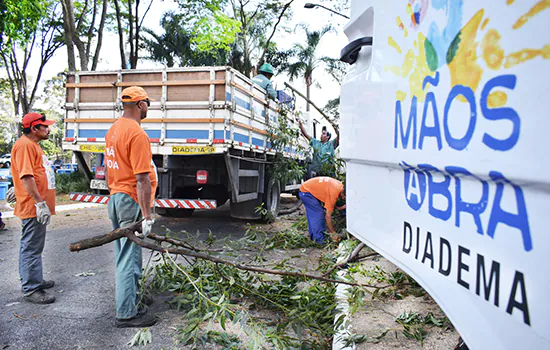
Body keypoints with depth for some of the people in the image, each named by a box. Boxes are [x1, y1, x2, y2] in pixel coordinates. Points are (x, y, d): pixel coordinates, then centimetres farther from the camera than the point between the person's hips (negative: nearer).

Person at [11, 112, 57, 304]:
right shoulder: (24, 145, -15)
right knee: (31, 248, -4)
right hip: (33, 208, -11)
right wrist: (39, 203, -24)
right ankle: (31, 290, 3)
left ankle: (33, 280, 31)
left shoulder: (32, 144, 18)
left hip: (38, 207, 11)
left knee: (31, 246, 19)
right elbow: (26, 176, -23)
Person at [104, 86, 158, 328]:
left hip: (115, 199, 10)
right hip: (131, 201, -10)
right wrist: (146, 215, -21)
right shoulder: (137, 134, -18)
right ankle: (126, 314, 9)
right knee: (129, 258, -1)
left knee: (124, 256, 19)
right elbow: (142, 179, -22)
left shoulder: (113, 130, 11)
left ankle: (129, 302, 34)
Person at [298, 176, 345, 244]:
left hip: (307, 187, 10)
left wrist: (338, 207, -10)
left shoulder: (340, 185, -4)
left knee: (312, 215, 14)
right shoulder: (333, 193, -28)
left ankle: (313, 236, 24)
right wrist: (332, 233, -15)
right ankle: (319, 239, -6)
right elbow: (328, 216, -22)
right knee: (319, 214, -11)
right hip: (305, 192, -9)